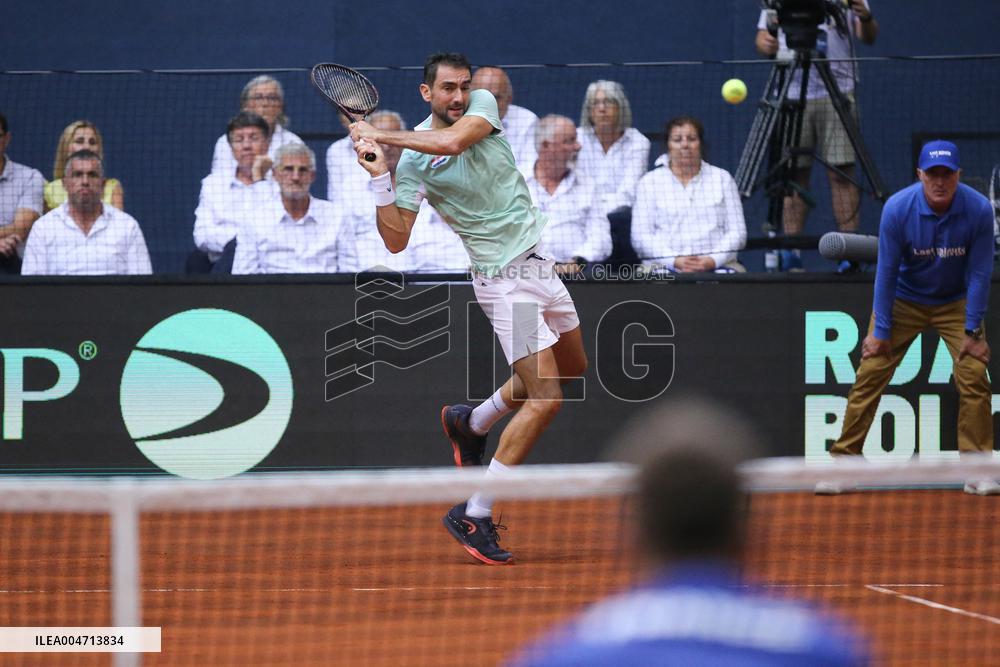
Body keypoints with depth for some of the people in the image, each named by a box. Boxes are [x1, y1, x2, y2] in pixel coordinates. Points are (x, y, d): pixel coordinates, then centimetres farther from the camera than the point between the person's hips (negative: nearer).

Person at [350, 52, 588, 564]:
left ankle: (472, 424, 43)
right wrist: (379, 177, -25)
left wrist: (382, 135, -20)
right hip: (504, 280, -7)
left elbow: (452, 141, -24)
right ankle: (473, 515, -12)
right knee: (545, 399, -16)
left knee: (571, 369, 25)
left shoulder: (483, 104, -2)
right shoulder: (413, 162, -12)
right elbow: (396, 240, -16)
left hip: (542, 266, 7)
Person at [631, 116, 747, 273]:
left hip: (716, 265, 1)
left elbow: (737, 232, 9)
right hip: (665, 266, -1)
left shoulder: (722, 178, 16)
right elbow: (641, 238, 3)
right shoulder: (649, 182, 12)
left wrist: (713, 260, -10)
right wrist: (675, 261, -13)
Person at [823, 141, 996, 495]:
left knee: (974, 376, -11)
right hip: (904, 300, -1)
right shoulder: (897, 209, -24)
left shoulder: (979, 210, -22)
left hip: (956, 303, 1)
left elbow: (980, 273, -14)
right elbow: (887, 271, -16)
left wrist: (973, 330, -14)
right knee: (869, 375, -8)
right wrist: (880, 330, -13)